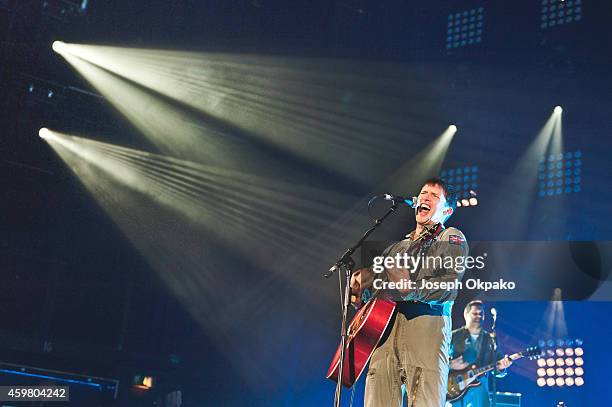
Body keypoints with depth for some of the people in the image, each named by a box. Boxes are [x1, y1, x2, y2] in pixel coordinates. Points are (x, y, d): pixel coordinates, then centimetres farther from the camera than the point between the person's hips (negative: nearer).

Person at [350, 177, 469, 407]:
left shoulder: (451, 238, 13)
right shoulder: (397, 246, 31)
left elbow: (450, 285, -5)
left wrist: (411, 290, -18)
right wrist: (360, 280, 7)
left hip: (427, 327, -5)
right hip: (384, 329, 5)